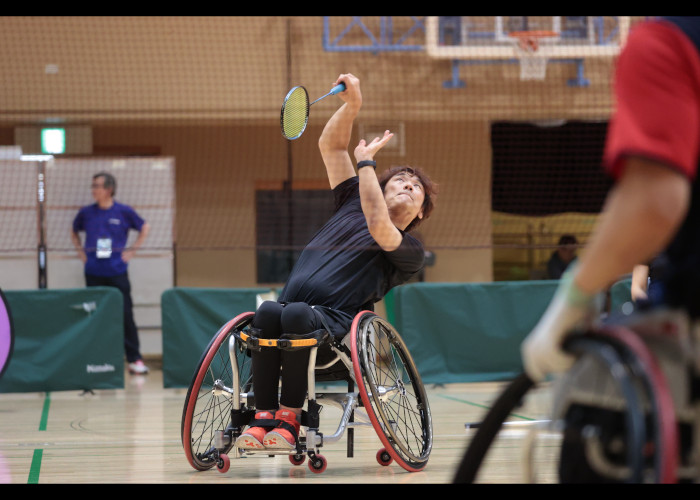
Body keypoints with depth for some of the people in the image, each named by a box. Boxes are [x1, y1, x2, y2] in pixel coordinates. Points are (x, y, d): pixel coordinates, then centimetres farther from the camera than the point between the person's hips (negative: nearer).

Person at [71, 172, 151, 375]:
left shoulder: (124, 211, -2)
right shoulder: (86, 213, 4)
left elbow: (144, 228, 11)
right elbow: (74, 232, 23)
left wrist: (131, 250, 4)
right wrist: (81, 251, 10)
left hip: (117, 272, -2)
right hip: (93, 273, 2)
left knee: (125, 316, -3)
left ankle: (134, 359, 1)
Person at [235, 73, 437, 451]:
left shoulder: (410, 251, 11)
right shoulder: (352, 204, 29)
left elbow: (378, 226, -11)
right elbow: (330, 146, 28)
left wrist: (366, 161, -1)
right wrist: (352, 105, 12)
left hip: (335, 321, -4)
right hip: (292, 306, 4)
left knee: (296, 314, -38)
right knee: (268, 310, -32)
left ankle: (289, 419, -29)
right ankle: (263, 416, -33)